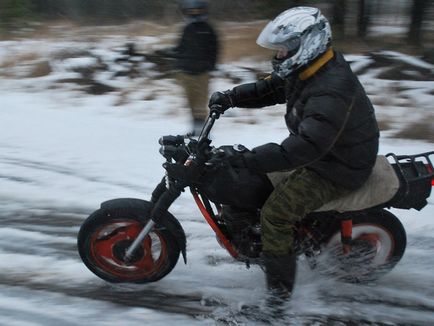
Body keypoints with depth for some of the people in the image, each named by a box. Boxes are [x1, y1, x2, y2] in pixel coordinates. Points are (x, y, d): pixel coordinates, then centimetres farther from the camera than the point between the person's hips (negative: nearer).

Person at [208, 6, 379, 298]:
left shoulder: (331, 91, -33)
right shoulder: (307, 68, -2)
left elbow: (306, 147, -42)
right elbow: (269, 88, 8)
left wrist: (243, 161, -43)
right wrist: (230, 97, -10)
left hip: (338, 167, -10)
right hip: (317, 149, 10)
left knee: (275, 214, -18)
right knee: (255, 179, 15)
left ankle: (279, 291, -4)